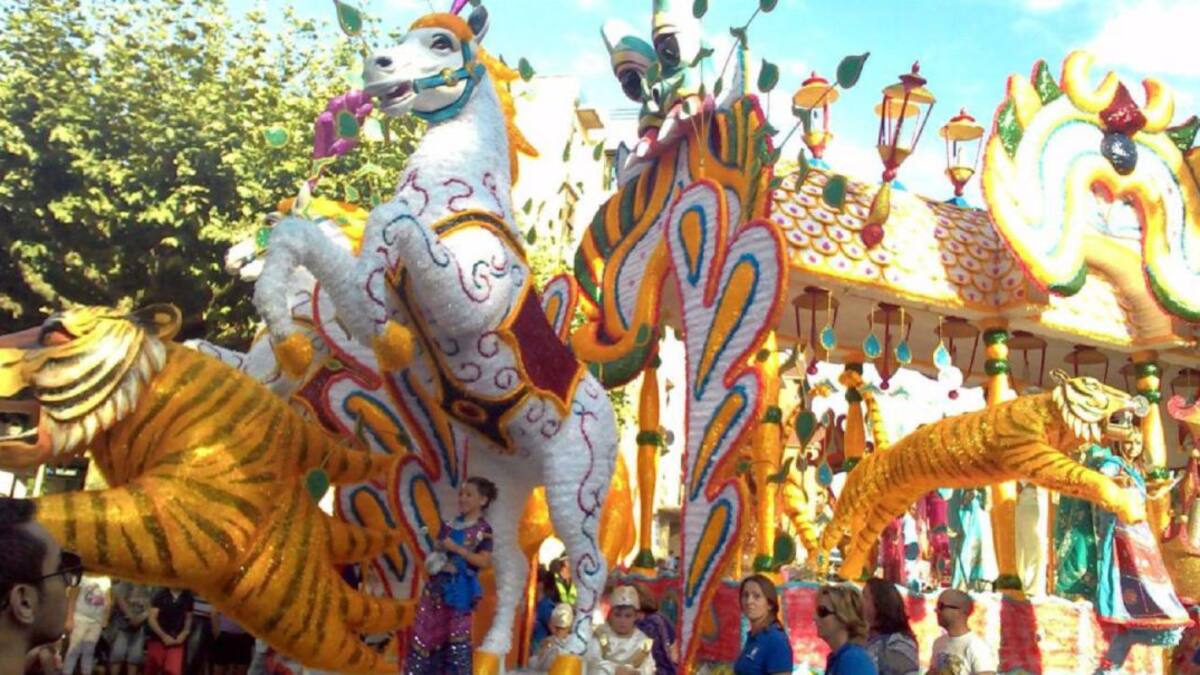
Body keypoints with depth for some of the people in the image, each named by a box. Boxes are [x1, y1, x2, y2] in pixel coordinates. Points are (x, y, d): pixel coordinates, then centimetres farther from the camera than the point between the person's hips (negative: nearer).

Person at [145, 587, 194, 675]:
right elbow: (151, 619, -8)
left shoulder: (188, 597, 2)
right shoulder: (161, 595, -7)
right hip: (158, 639, -1)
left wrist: (183, 635, -4)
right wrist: (164, 636, -13)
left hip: (177, 642, 1)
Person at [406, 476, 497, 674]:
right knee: (425, 632, 4)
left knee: (457, 637, -6)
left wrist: (456, 548, -15)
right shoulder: (449, 525, 13)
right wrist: (433, 558, -1)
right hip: (437, 585, 5)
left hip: (460, 589, -5)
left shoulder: (483, 530, -3)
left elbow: (485, 561, -13)